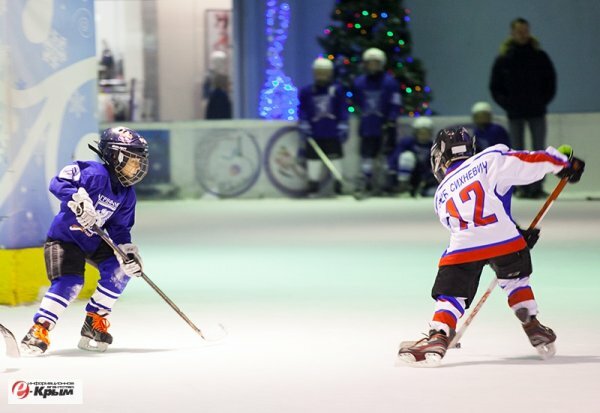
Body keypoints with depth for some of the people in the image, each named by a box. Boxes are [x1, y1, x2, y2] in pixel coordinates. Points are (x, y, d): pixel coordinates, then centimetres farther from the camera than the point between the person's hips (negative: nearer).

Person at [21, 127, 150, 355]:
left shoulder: (127, 195, 1)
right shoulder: (95, 174, -22)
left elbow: (120, 229, 5)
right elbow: (58, 183, -33)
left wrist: (127, 249, -13)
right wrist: (77, 199, -50)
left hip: (95, 240, 8)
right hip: (65, 237, -8)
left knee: (120, 268, -10)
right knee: (69, 282, -25)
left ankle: (95, 320, 3)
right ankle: (39, 330, -20)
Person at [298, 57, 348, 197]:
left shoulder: (337, 90, 4)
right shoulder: (306, 91, 5)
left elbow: (343, 109, 4)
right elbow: (302, 109, 8)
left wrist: (343, 125, -3)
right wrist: (303, 124, -5)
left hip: (332, 133, -1)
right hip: (314, 134, 1)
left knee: (336, 158, -1)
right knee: (313, 159, 2)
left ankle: (338, 187, 7)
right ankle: (313, 188, 9)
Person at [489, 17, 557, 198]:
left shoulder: (539, 56, 0)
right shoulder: (503, 58, 0)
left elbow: (551, 81, 6)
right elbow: (495, 86, 5)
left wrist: (544, 100, -4)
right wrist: (505, 102, -7)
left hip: (536, 111, 0)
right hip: (515, 114, 0)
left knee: (539, 151, -3)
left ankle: (537, 187, -2)